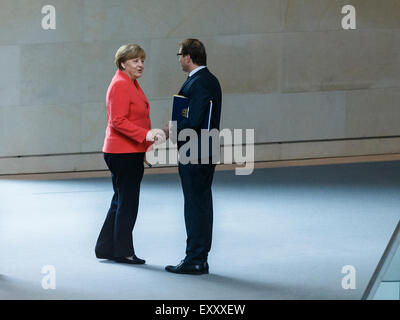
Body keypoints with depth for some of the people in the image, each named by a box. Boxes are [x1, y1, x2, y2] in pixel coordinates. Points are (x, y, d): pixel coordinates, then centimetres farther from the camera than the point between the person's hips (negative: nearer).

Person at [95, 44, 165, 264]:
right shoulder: (120, 85, -16)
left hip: (132, 152, 10)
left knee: (121, 201, 15)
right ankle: (123, 252, 5)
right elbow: (118, 122, -23)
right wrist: (146, 135, -27)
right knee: (127, 203, -3)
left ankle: (105, 248, 21)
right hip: (123, 153, -10)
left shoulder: (132, 84, 16)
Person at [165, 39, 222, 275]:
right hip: (206, 151, 10)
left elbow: (195, 121, -26)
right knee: (202, 205, 13)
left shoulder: (199, 83, -18)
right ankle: (200, 260, 19)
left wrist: (174, 130, -11)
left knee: (196, 205, -5)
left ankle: (194, 261, -2)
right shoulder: (210, 80, 14)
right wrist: (178, 128, 13)